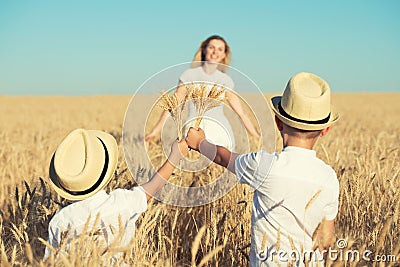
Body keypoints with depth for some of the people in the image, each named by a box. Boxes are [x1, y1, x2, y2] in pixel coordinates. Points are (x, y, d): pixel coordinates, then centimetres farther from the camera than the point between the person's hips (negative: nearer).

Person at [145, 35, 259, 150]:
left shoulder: (226, 80, 12)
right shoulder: (189, 74, 7)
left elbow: (241, 113, 15)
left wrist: (257, 137, 15)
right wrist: (155, 131, 3)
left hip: (221, 132, 2)